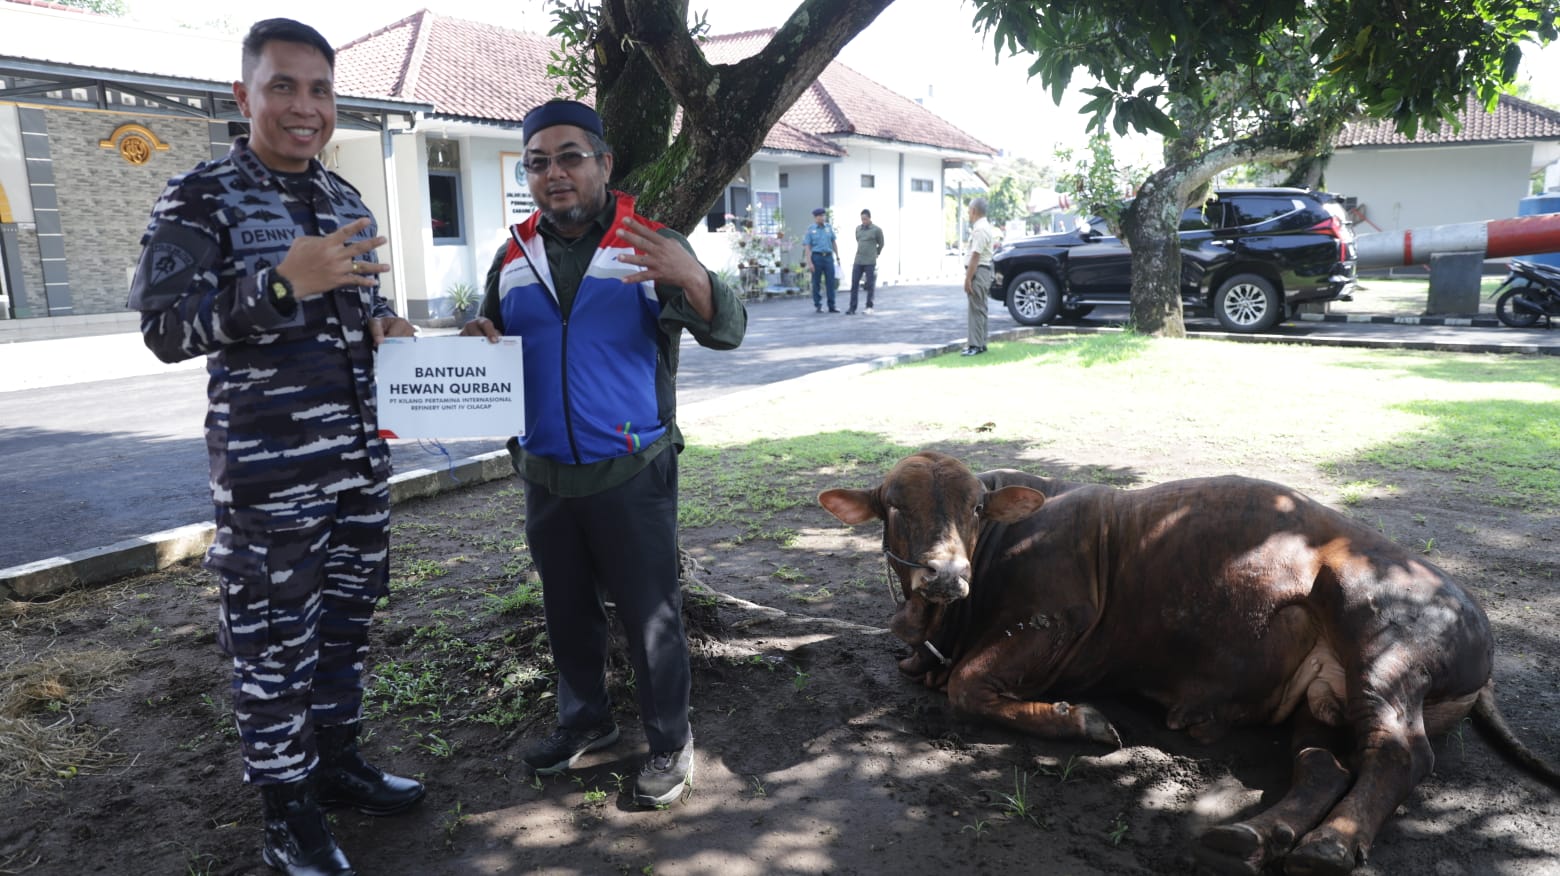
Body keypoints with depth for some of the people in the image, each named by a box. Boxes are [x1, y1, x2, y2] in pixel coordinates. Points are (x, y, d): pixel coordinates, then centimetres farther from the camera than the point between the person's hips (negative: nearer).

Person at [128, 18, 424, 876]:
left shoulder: (345, 200, 12)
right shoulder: (200, 198, -6)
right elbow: (165, 328, -13)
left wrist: (383, 322, 0)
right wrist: (282, 281, -27)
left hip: (358, 458, 6)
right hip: (269, 467, -6)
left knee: (345, 616, 16)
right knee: (273, 641, 3)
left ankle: (337, 760, 34)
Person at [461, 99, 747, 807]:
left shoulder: (649, 245, -6)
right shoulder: (514, 256, 8)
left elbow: (727, 331, -15)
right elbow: (494, 338, 20)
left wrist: (692, 279, -36)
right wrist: (478, 340, -5)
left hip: (631, 472, -5)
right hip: (545, 473, 5)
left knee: (650, 613, 3)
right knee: (566, 608, 18)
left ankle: (669, 741, 20)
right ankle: (584, 718, 38)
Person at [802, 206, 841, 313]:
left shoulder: (829, 227, 10)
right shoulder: (810, 229, 0)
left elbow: (834, 242, 15)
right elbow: (807, 247, -3)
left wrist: (837, 256, 9)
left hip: (828, 256, 3)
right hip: (816, 257, -3)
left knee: (831, 282, 0)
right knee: (816, 282, 3)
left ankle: (832, 306, 5)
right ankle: (817, 306, 12)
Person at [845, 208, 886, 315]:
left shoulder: (877, 230, -3)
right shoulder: (858, 228, 10)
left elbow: (881, 244, 10)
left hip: (870, 262, -4)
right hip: (858, 261, 4)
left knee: (870, 285, 1)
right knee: (854, 284, 0)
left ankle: (869, 307, 10)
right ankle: (852, 307, 2)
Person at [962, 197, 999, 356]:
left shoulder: (979, 229, -17)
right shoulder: (987, 227, 17)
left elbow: (975, 256, -23)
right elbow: (994, 246, 30)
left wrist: (968, 278, -24)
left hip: (978, 271, -11)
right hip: (984, 270, 11)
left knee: (976, 309, -10)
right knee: (979, 308, 15)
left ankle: (975, 346, -10)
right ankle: (980, 343, 21)